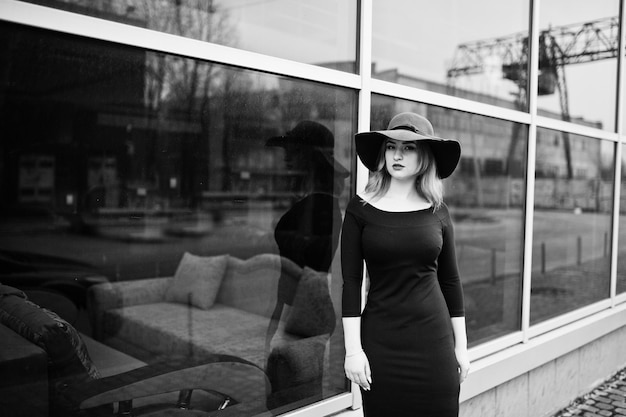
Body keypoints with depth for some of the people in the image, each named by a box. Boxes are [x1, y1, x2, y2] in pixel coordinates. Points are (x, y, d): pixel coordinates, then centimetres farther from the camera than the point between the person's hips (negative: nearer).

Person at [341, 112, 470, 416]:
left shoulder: (438, 212, 2)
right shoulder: (360, 208, -4)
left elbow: (450, 281, 8)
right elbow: (351, 282, -6)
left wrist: (461, 345, 8)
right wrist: (353, 349, -9)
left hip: (433, 338, 2)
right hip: (380, 339, -2)